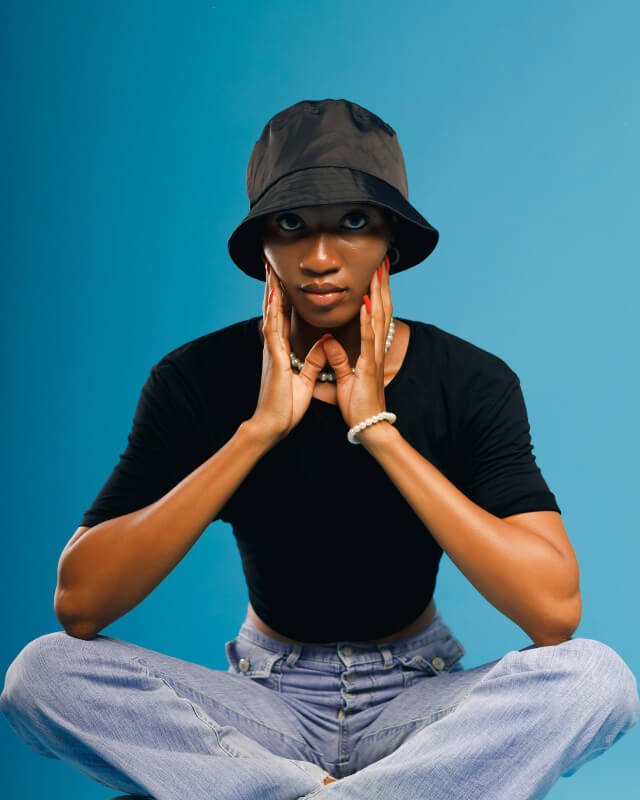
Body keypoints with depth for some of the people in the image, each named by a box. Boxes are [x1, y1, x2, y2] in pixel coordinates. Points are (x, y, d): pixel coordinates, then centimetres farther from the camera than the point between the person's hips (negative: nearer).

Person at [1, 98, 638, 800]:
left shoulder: (469, 382, -11)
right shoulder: (198, 379, -11)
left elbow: (555, 611, -24)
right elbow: (79, 604, -21)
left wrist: (378, 428, -27)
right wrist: (261, 428, -27)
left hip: (417, 699, 0)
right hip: (266, 698, 0)